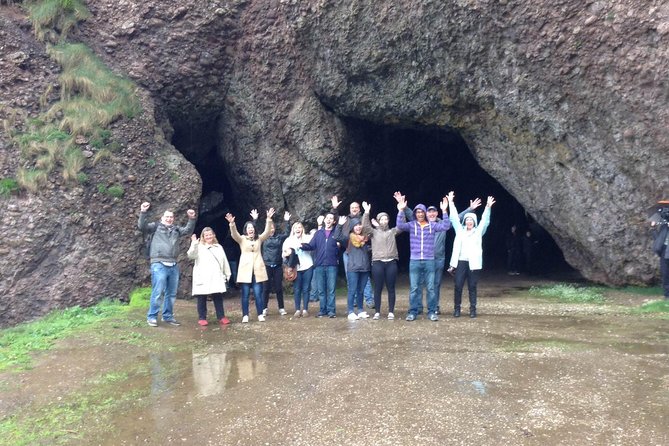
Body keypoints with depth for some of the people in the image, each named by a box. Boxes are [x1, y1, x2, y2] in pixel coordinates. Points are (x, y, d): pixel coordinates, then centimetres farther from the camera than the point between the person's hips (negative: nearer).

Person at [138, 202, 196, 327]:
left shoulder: (176, 229, 20)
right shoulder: (156, 227, 7)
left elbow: (188, 230, 17)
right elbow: (142, 226, -5)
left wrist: (192, 219, 2)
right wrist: (143, 212, -18)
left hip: (173, 265, 5)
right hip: (159, 265, -5)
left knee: (171, 293, 10)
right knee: (158, 292, -8)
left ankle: (168, 316, 20)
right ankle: (152, 317, 3)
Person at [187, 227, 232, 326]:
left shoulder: (219, 247, 18)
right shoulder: (199, 247, 3)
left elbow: (224, 262, 20)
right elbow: (191, 255, -16)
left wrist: (227, 274, 17)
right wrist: (194, 243, -26)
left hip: (216, 278, 3)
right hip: (203, 278, -3)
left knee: (218, 297, 4)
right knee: (202, 298, 1)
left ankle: (221, 317, 11)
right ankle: (202, 318, 8)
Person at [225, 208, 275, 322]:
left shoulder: (259, 239, 11)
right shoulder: (242, 239, 5)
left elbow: (267, 231, -3)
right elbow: (234, 234, -13)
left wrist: (269, 219, -18)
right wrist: (232, 223, -32)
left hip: (258, 270, 1)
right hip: (245, 270, -1)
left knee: (258, 293, 0)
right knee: (245, 294, 1)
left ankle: (260, 314, 8)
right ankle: (245, 315, 7)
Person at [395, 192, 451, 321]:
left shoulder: (432, 225, 5)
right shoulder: (411, 225, 2)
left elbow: (446, 226, -8)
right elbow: (400, 225, -15)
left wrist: (444, 211, -17)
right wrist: (401, 210, -25)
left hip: (429, 261, 0)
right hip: (414, 261, 0)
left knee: (430, 288, 4)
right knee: (414, 288, 4)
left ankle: (432, 312, 11)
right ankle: (412, 312, 12)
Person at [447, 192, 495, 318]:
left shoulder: (478, 231, 8)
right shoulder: (460, 230, 11)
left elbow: (485, 221, -4)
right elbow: (454, 217, 7)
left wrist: (488, 207, -17)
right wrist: (451, 202, 2)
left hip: (473, 263, -1)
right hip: (460, 262, 1)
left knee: (472, 287, 4)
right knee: (458, 286, -1)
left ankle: (473, 309, 10)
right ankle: (456, 308, 9)